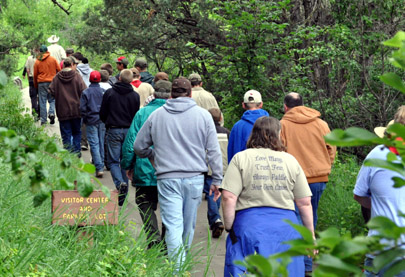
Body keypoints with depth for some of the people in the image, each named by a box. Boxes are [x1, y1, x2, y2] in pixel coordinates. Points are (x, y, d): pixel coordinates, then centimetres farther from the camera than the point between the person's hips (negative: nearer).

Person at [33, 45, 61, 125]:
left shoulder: (37, 62, 2)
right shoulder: (53, 59, 2)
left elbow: (35, 75, 6)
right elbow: (59, 70, 3)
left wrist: (35, 85, 17)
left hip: (41, 83, 0)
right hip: (52, 82, 0)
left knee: (42, 101, 3)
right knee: (52, 99, 11)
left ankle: (43, 119, 3)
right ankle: (51, 113, -14)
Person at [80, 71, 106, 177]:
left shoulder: (86, 92, -7)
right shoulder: (104, 91, -1)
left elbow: (82, 107, -7)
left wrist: (85, 118, 7)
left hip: (91, 121, -3)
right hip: (102, 121, 3)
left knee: (94, 144, -4)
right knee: (101, 143, 14)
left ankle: (99, 168, -14)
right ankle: (101, 164, 23)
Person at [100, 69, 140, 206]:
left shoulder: (109, 93, -3)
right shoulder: (135, 96, 0)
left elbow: (102, 113, 2)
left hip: (114, 131, -2)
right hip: (129, 131, 2)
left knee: (113, 161, 3)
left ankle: (120, 183, -24)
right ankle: (123, 194, 14)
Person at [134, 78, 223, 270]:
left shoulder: (156, 115, 5)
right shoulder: (203, 115, 2)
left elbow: (139, 147, 14)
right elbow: (214, 151, 2)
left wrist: (154, 158, 33)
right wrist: (217, 180, 7)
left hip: (167, 179, -1)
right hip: (194, 178, 1)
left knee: (173, 226, -4)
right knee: (188, 226, 15)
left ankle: (178, 268, -14)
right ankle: (182, 260, 32)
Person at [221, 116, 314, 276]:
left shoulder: (240, 159, 1)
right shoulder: (291, 161, 8)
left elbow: (229, 198, -9)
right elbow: (304, 203, 7)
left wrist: (229, 228, 1)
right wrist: (310, 234, 15)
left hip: (249, 226, -2)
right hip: (285, 228, 2)